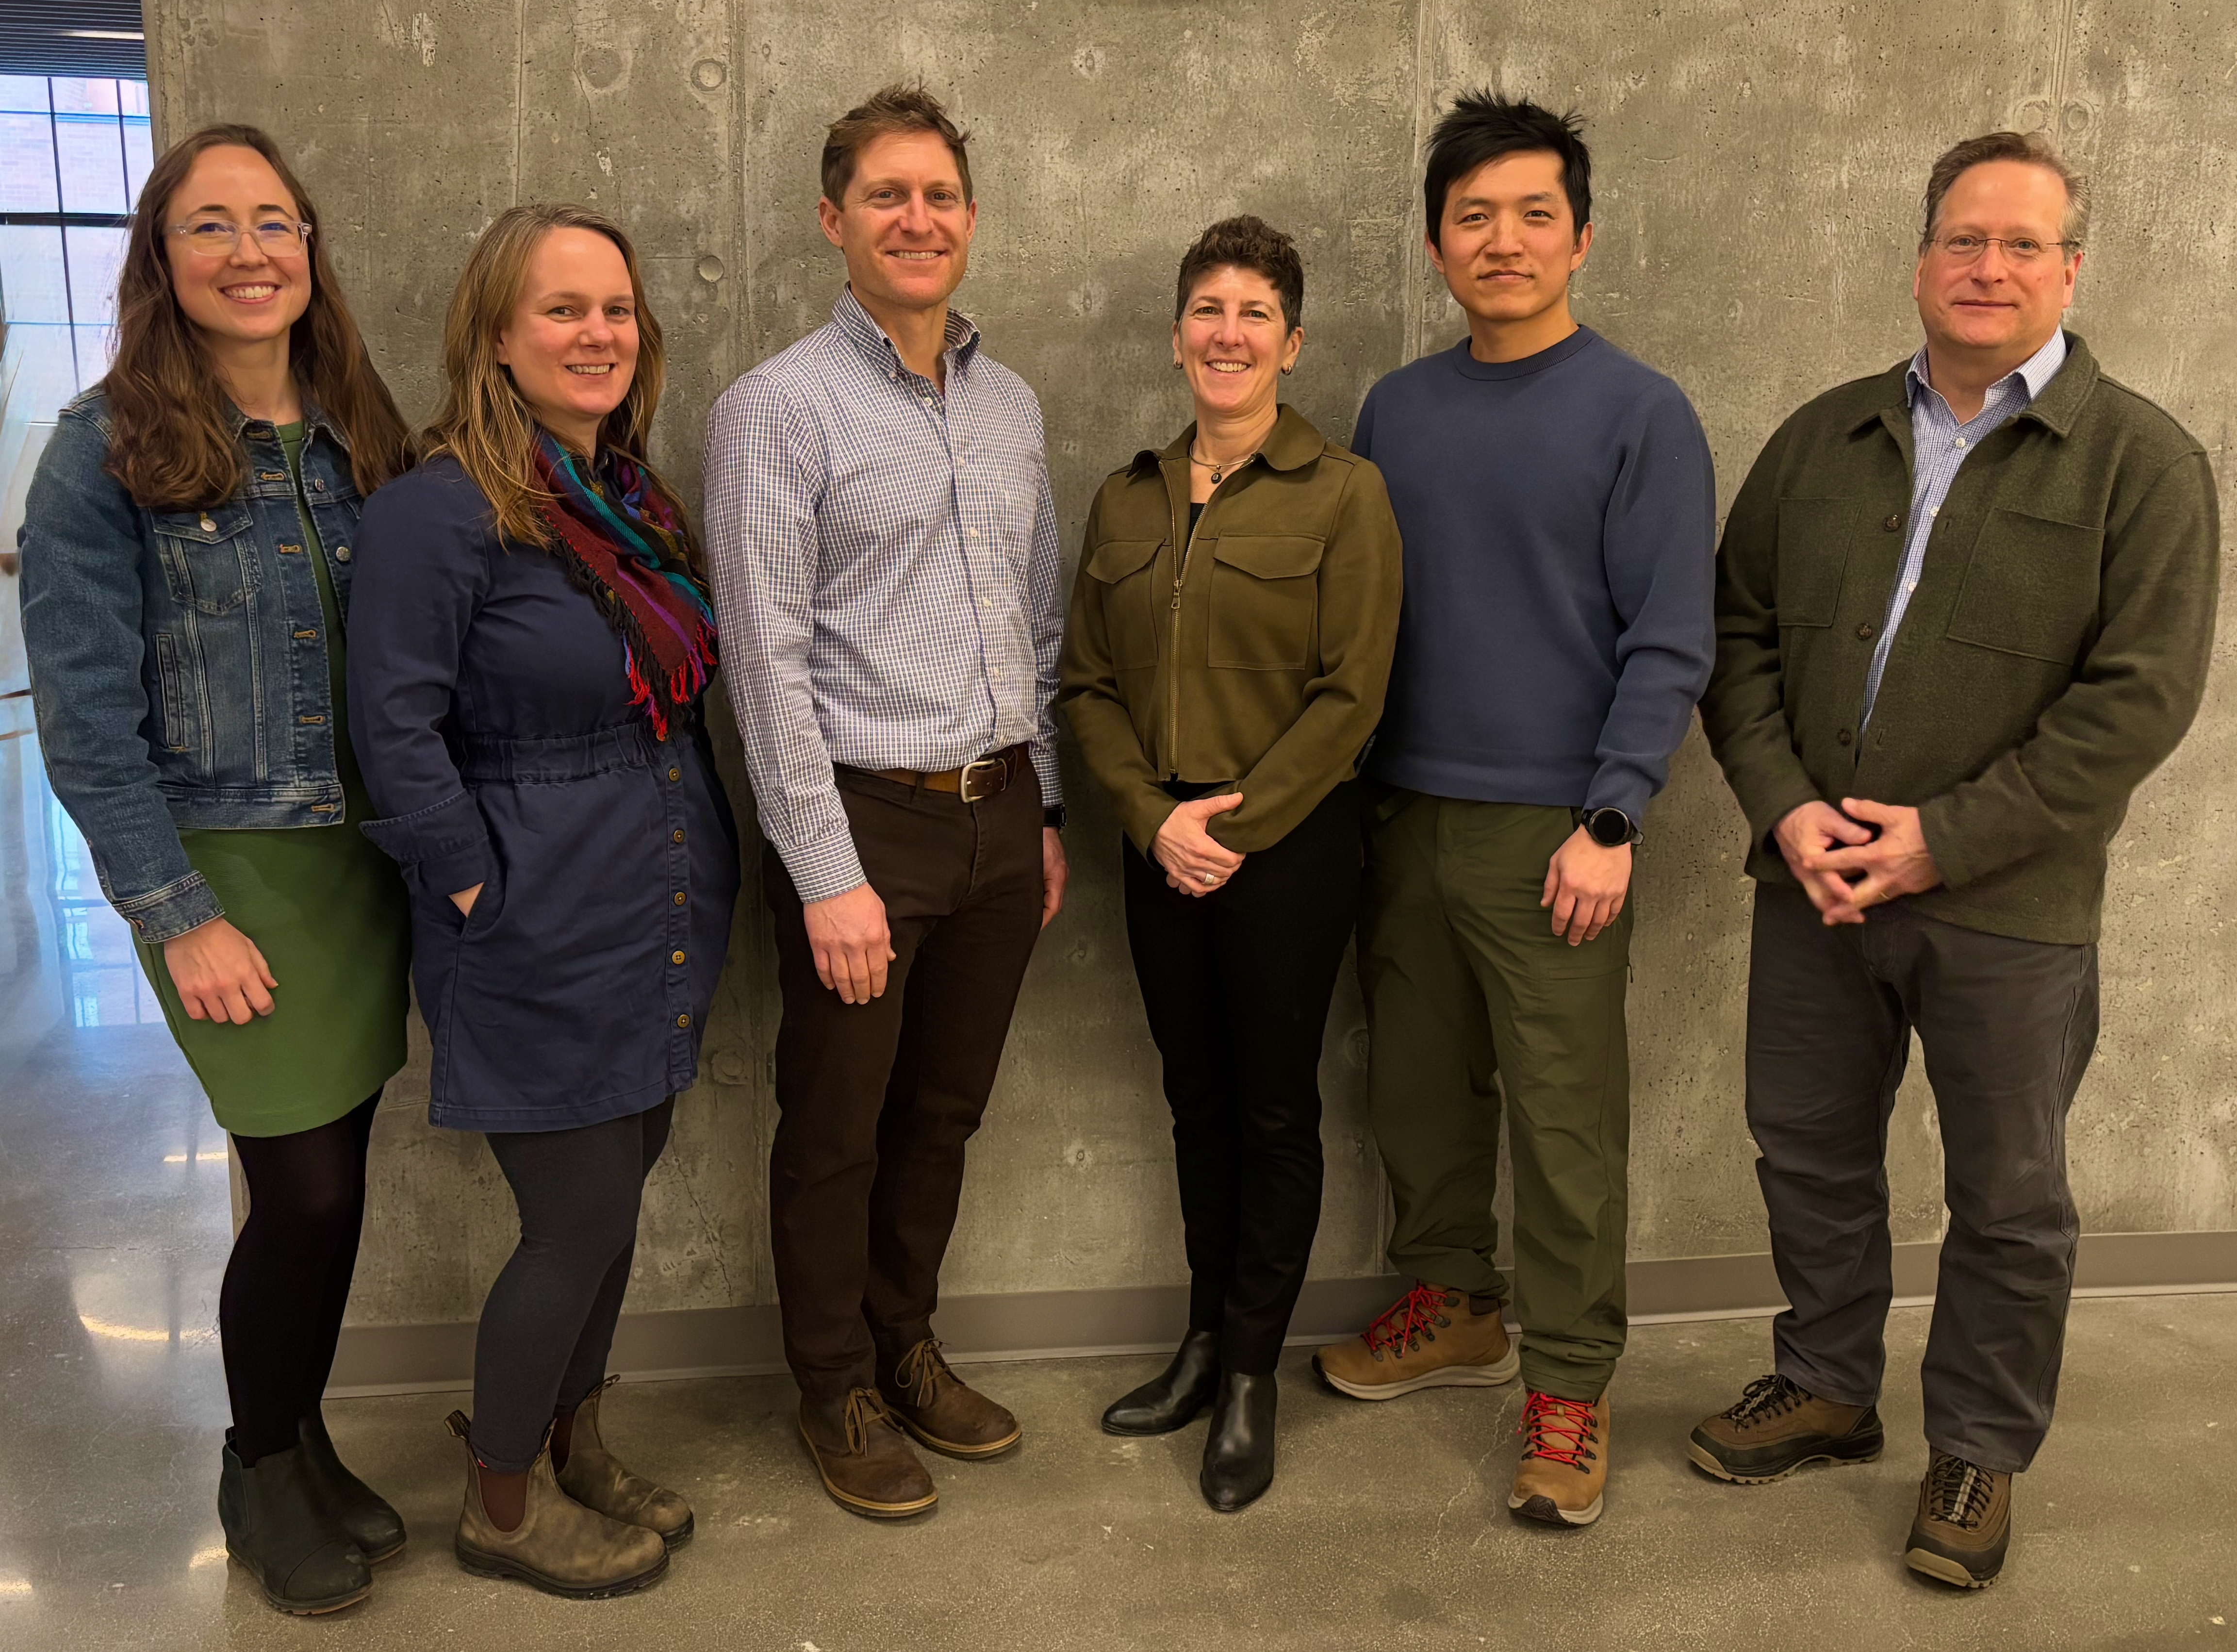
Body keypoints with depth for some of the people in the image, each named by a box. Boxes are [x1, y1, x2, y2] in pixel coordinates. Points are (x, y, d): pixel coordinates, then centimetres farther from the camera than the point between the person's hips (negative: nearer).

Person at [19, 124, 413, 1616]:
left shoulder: (361, 436, 6)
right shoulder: (108, 448, -8)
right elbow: (85, 716, -9)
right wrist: (180, 916, -12)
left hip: (368, 856, 4)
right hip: (228, 867, -4)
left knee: (337, 1175, 10)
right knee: (306, 1189, -2)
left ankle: (306, 1445, 33)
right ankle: (261, 1477, 24)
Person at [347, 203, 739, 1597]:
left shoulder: (639, 503, 9)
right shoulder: (444, 510, -16)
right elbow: (398, 727, -17)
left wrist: (699, 872, 9)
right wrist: (483, 891, -15)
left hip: (662, 921, 8)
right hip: (549, 942, -7)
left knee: (617, 1200, 18)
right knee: (579, 1224, 3)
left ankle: (572, 1444, 39)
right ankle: (503, 1507, 27)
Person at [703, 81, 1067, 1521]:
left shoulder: (1011, 404, 12)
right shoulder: (779, 407, -7)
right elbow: (769, 660, -12)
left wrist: (1047, 810, 13)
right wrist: (830, 874, -15)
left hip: (998, 809, 6)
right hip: (864, 811, -5)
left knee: (945, 1110, 16)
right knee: (837, 1129, 8)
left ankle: (907, 1344, 35)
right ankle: (838, 1391, 26)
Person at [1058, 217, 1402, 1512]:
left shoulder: (1343, 494, -6)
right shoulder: (1127, 500, 8)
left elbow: (1350, 694, -11)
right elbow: (1089, 683, 7)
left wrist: (1239, 826, -14)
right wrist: (1157, 817, -7)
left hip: (1290, 849, -4)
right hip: (1163, 851, 5)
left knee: (1276, 1107, 6)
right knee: (1196, 1099, 15)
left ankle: (1251, 1378, 20)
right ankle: (1207, 1340, 31)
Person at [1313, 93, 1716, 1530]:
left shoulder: (1641, 415, -4)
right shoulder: (1398, 410, 10)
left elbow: (1670, 643, -7)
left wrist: (1612, 822, -14)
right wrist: (1352, 787, 7)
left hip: (1552, 831, -5)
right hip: (1404, 815, 5)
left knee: (1566, 1118, 1)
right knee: (1419, 1088, 14)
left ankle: (1569, 1385, 15)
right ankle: (1452, 1308, 34)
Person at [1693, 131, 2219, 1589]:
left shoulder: (2140, 457, -5)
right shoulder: (1824, 438, 8)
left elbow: (2141, 692, -12)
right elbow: (1739, 633, 7)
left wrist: (1945, 838, -17)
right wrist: (1784, 806, -9)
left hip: (2011, 906, -3)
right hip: (1814, 884, 4)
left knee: (2007, 1196, 10)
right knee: (1809, 1153, 16)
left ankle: (1981, 1450, 30)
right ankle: (1828, 1389, 37)